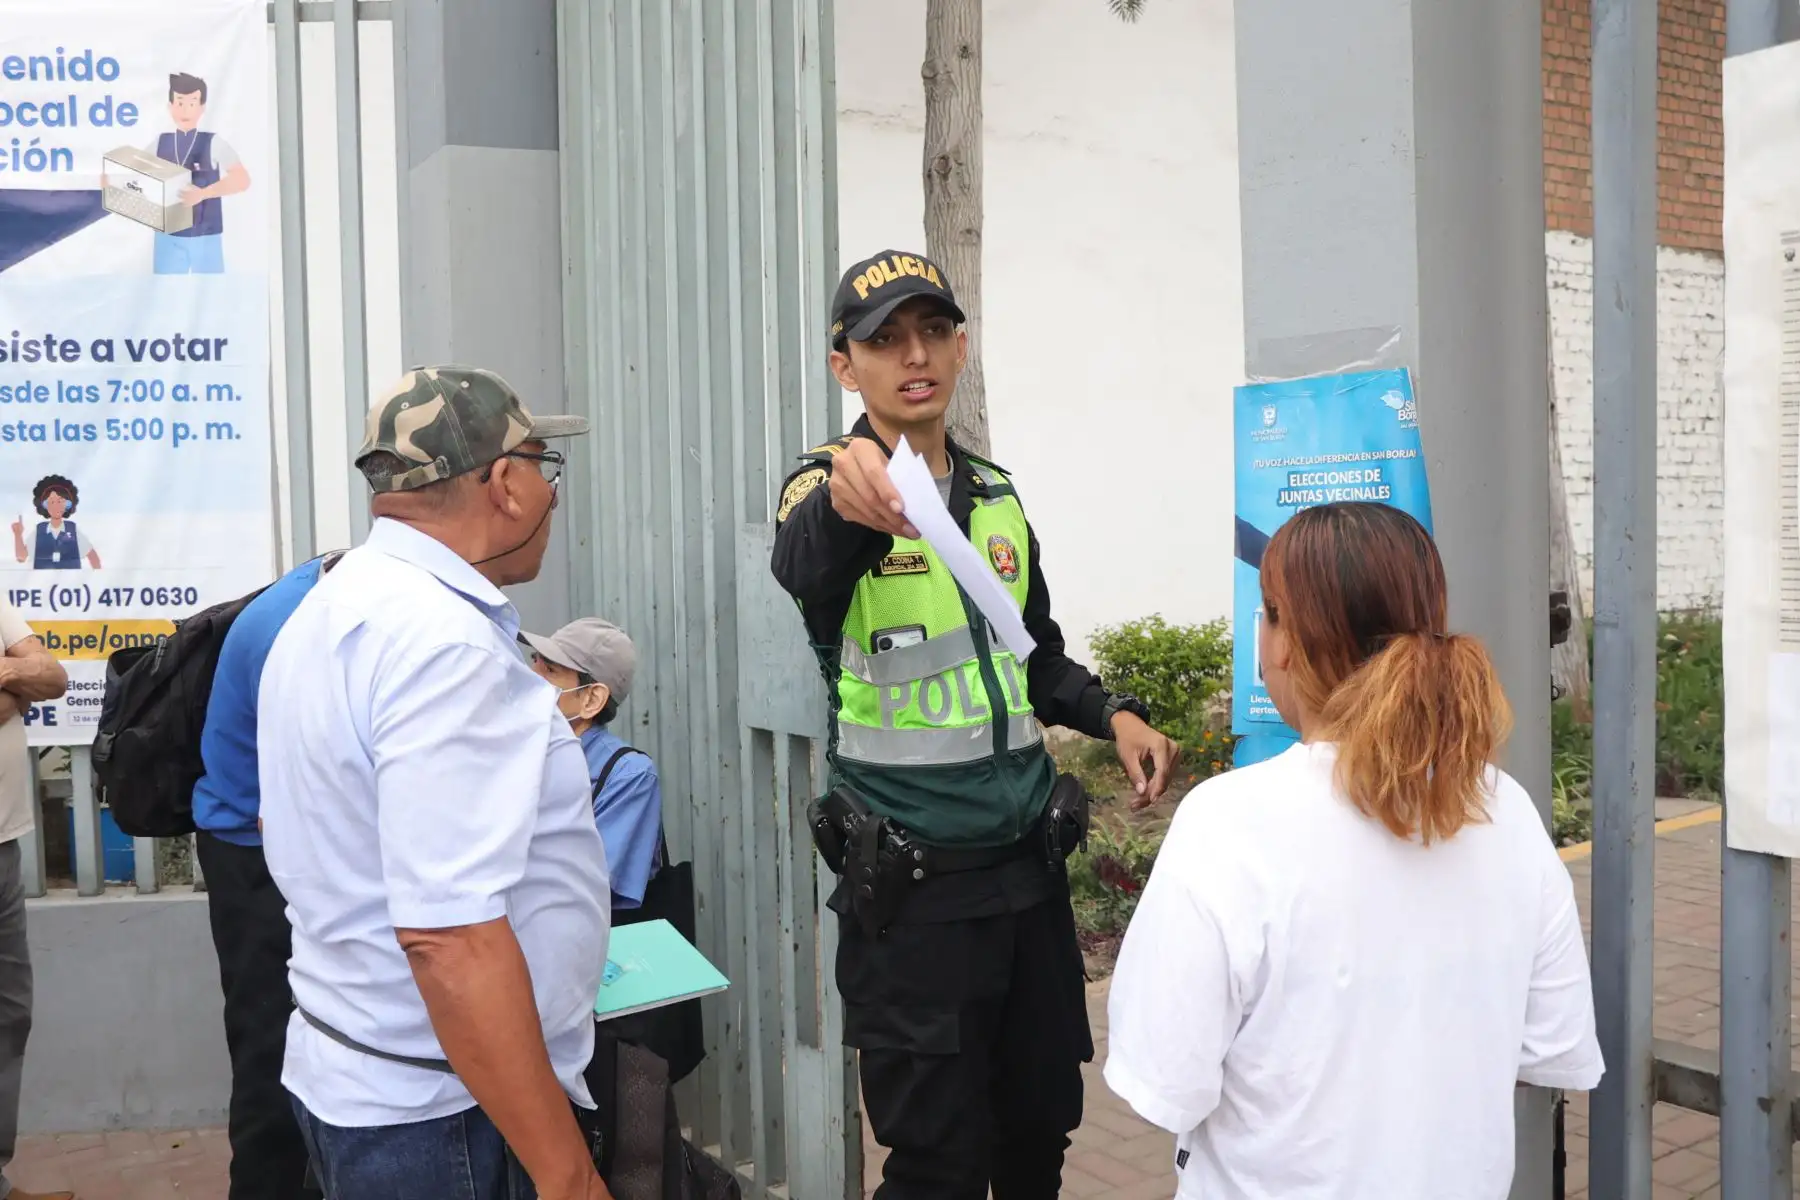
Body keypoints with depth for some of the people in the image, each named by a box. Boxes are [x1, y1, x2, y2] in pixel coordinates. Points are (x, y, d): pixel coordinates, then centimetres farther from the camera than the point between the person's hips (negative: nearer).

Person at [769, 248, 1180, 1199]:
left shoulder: (997, 498, 10)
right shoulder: (828, 490, -9)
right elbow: (804, 564, -35)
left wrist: (1113, 717, 2)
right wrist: (844, 495, -57)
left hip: (1029, 863, 6)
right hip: (911, 884, -5)